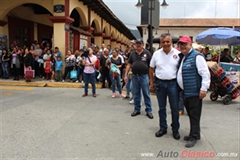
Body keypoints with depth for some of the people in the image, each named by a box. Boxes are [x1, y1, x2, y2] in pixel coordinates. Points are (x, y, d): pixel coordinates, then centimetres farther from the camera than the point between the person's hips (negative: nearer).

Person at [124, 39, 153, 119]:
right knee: (136, 94, 12)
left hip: (144, 76, -3)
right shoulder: (132, 54, 8)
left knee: (146, 94, 4)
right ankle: (137, 110, 25)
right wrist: (126, 75, 3)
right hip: (135, 76, 4)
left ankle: (148, 111, 13)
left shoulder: (147, 53, -2)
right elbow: (129, 64, 9)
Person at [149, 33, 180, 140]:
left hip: (173, 83, -2)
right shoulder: (156, 54, 2)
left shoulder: (177, 53, -4)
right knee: (161, 108, 13)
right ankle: (163, 128, 28)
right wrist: (151, 83, 6)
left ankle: (175, 129, 24)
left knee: (175, 108, 7)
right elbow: (151, 68, 9)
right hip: (160, 83, 2)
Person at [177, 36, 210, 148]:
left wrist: (204, 89, -20)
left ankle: (194, 137, 10)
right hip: (185, 92, 9)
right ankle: (194, 134, 30)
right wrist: (181, 88, 20)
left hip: (194, 92, -9)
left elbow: (205, 73, -16)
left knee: (194, 115, 0)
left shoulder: (197, 56, -11)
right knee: (190, 114, 17)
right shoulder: (182, 57, 16)